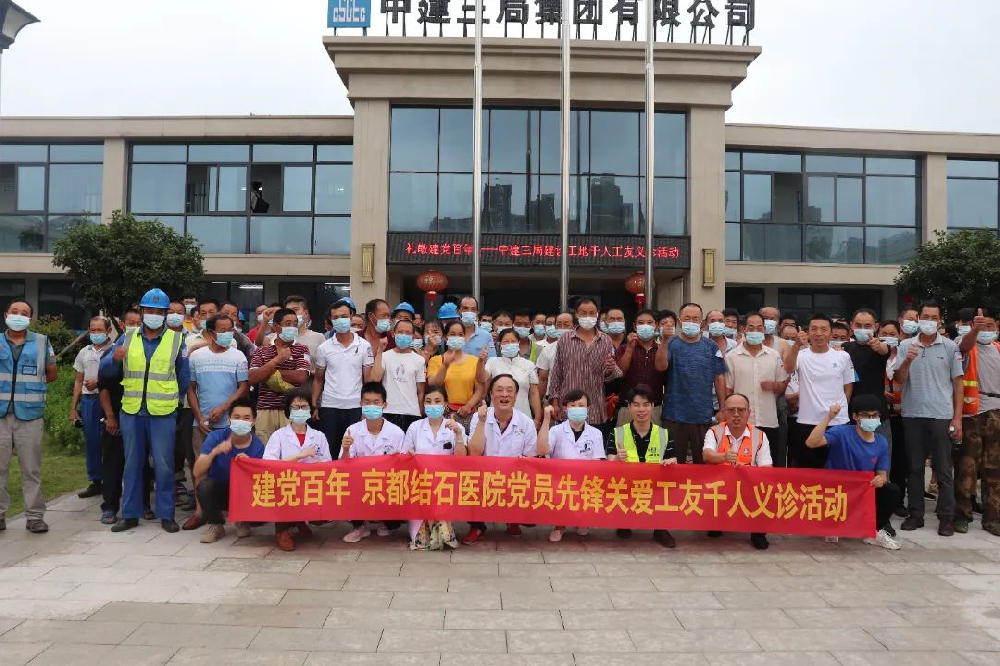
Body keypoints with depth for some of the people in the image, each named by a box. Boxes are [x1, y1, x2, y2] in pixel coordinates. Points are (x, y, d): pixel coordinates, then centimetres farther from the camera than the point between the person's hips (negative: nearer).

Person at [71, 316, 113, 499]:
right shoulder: (84, 352, 14)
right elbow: (78, 381, 17)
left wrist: (98, 383, -14)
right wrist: (73, 407, 14)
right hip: (87, 400, 5)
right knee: (91, 442, 9)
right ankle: (95, 482, 18)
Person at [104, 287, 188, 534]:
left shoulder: (176, 340, 3)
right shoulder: (127, 339, 9)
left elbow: (183, 377, 7)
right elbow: (108, 371, 6)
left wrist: (175, 400, 6)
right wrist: (115, 359, -15)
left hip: (163, 413, -2)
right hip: (131, 411, 3)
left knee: (163, 464, 0)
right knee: (132, 463, 11)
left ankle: (166, 515, 10)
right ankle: (130, 514, 20)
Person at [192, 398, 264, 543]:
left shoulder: (258, 446, -14)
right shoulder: (215, 437, -15)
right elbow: (197, 472, -21)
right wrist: (214, 452, -38)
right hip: (217, 491, 0)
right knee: (205, 485, -33)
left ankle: (242, 521, 10)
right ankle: (216, 525, -5)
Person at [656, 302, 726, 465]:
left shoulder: (711, 347, 6)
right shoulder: (671, 344, 2)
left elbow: (719, 378, 5)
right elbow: (661, 366, -16)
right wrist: (664, 341, -29)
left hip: (704, 415, 1)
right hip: (674, 415, -1)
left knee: (703, 462, 11)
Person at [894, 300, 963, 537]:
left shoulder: (950, 347, 2)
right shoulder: (906, 346, 4)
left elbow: (957, 383, 3)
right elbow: (898, 380, 1)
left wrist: (957, 417, -1)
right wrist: (908, 361, -18)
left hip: (941, 416, -1)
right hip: (912, 415, 1)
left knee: (943, 469, 4)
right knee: (915, 467, 9)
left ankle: (946, 517, 12)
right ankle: (916, 514, 17)